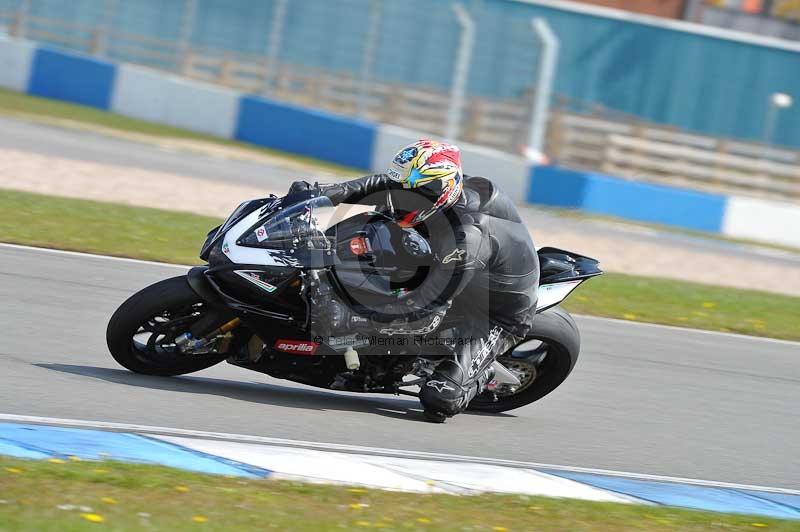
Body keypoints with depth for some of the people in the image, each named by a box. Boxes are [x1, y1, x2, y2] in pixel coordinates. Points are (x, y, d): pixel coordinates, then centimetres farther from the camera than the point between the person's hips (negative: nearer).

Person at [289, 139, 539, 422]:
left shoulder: (466, 239, -40)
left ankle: (482, 374, 10)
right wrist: (322, 192, -18)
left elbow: (431, 300, -35)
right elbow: (379, 185, -6)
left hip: (498, 317, -9)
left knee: (439, 400, -23)